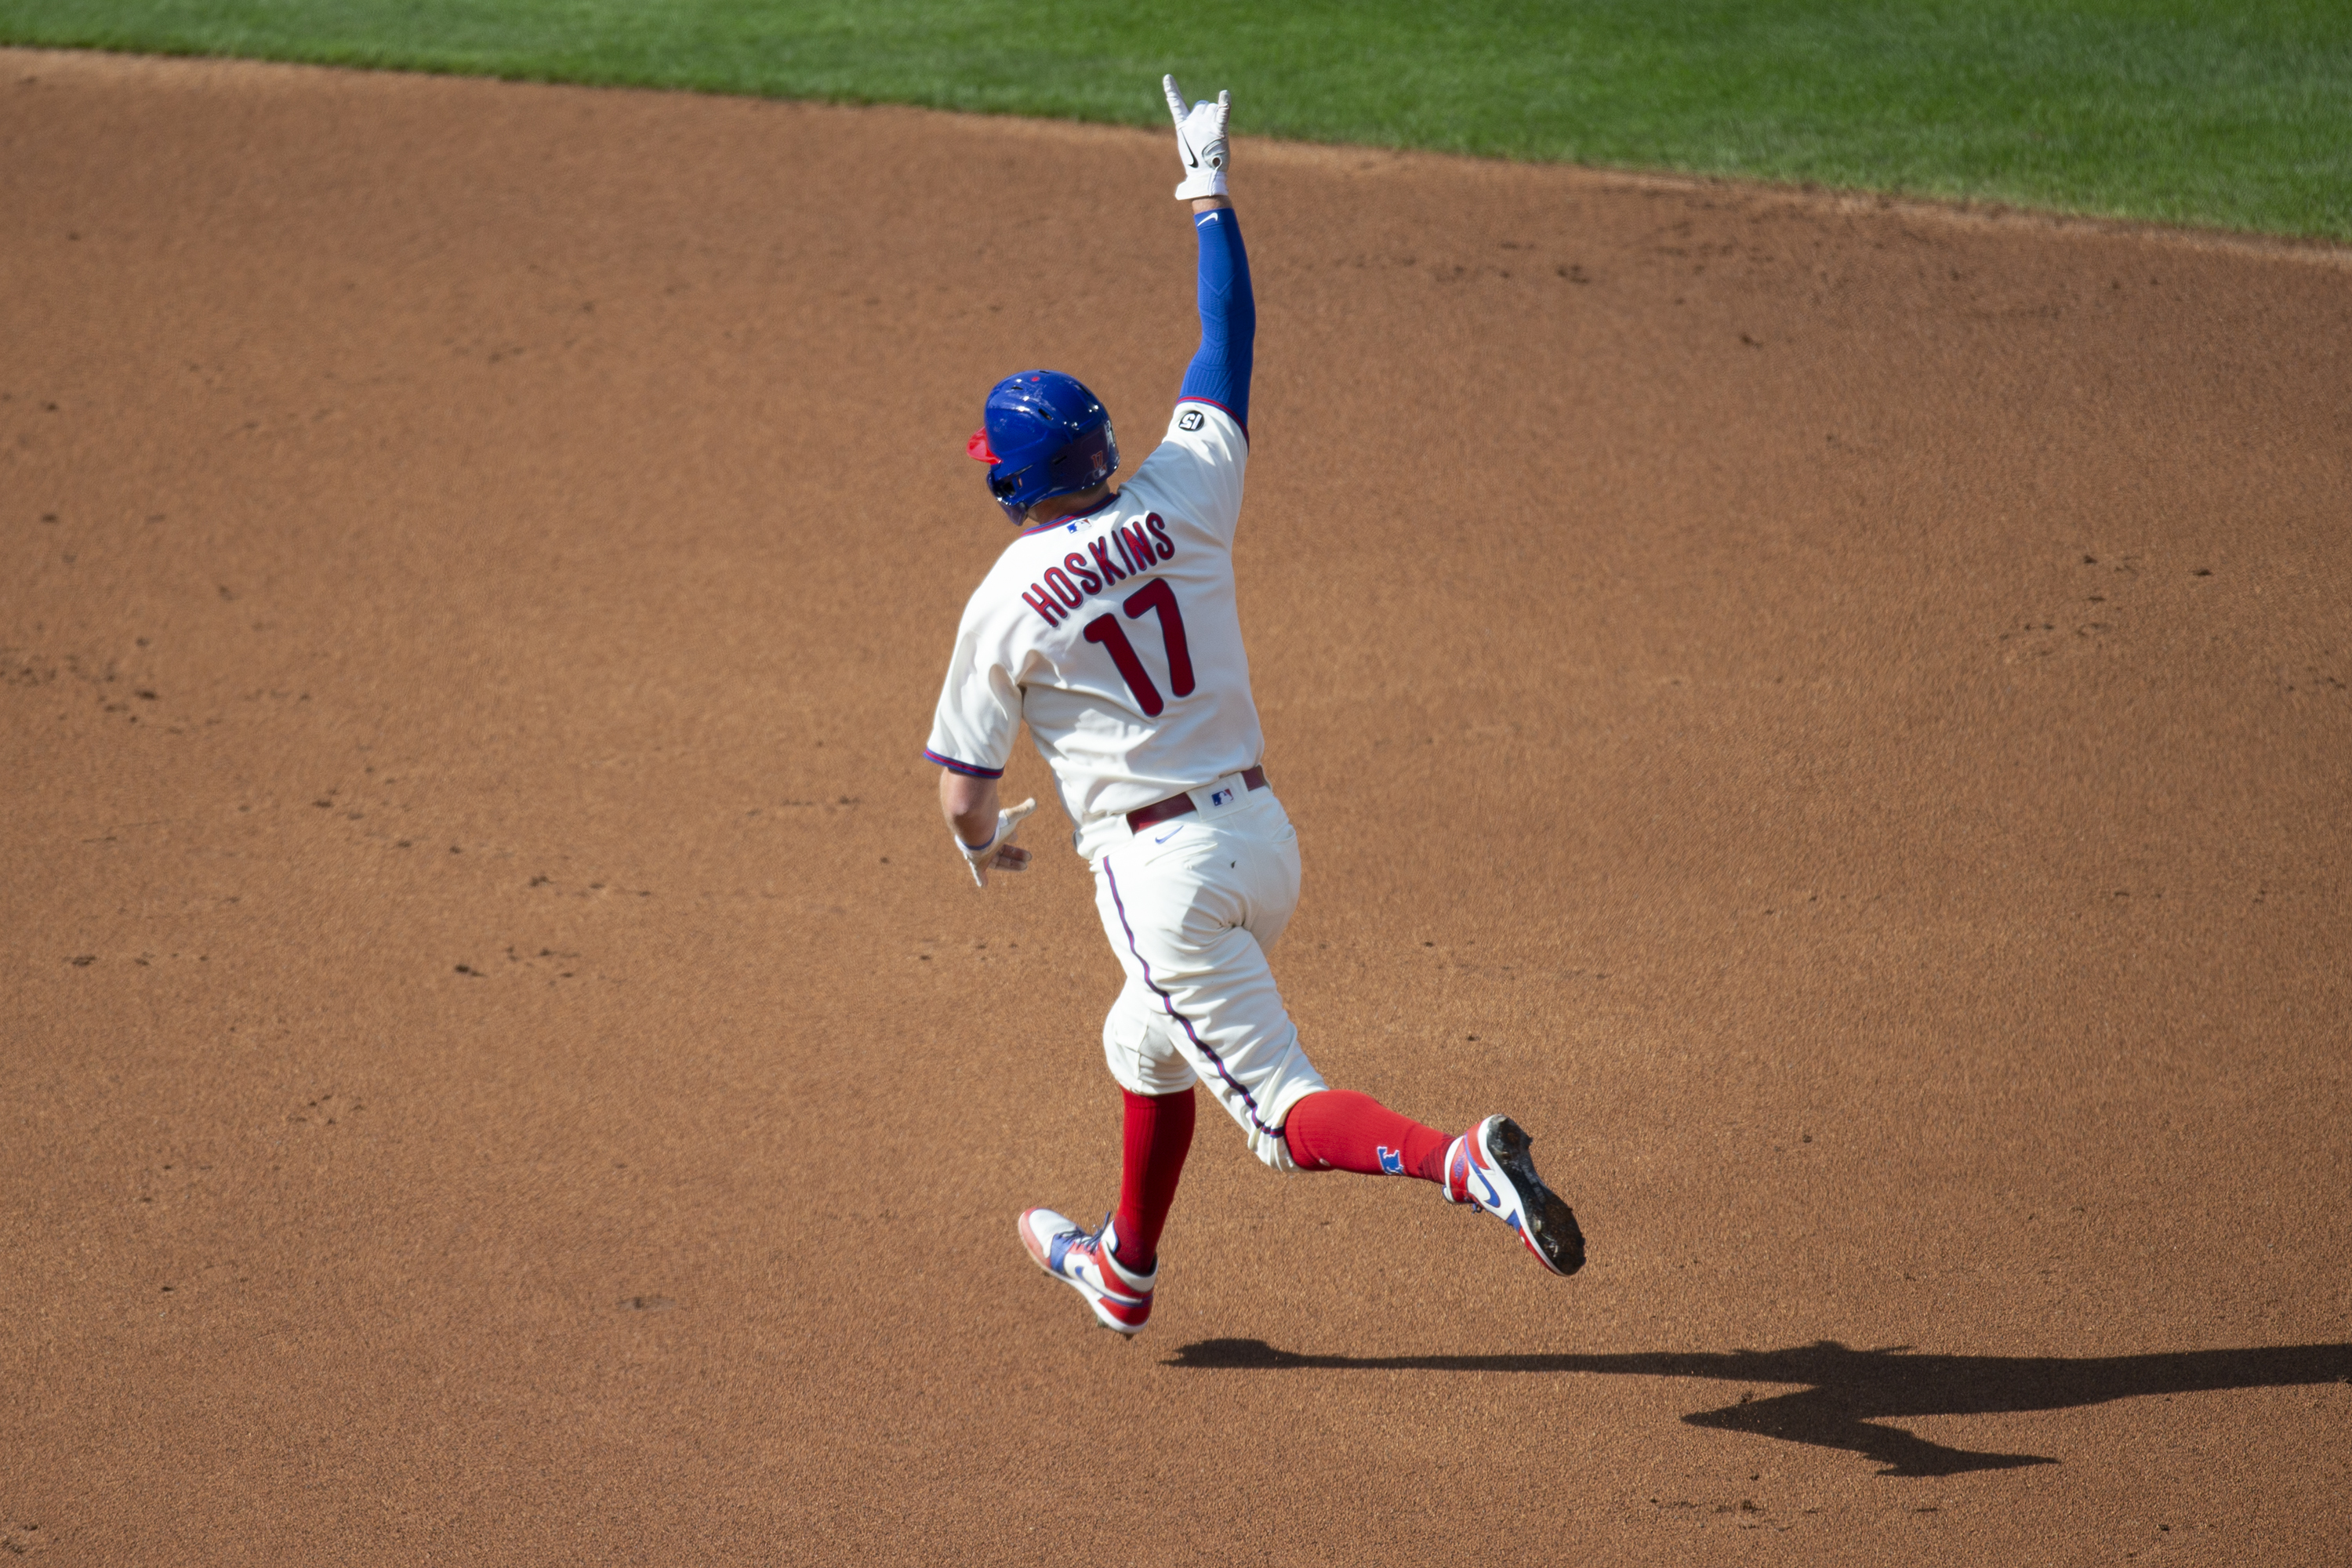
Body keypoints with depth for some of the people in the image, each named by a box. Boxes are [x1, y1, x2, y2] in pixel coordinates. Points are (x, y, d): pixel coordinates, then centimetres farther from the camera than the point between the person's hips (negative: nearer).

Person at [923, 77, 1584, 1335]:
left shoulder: (1005, 604, -9)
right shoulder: (1180, 499, -1)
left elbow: (964, 788, -1)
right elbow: (1228, 341, 12)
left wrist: (983, 845, 22)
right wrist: (1209, 193, 22)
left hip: (1157, 866, -7)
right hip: (1262, 834, 7)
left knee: (1285, 1110, -6)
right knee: (1149, 1042, 30)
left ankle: (1459, 1162, -33)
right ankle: (1122, 1269, 46)